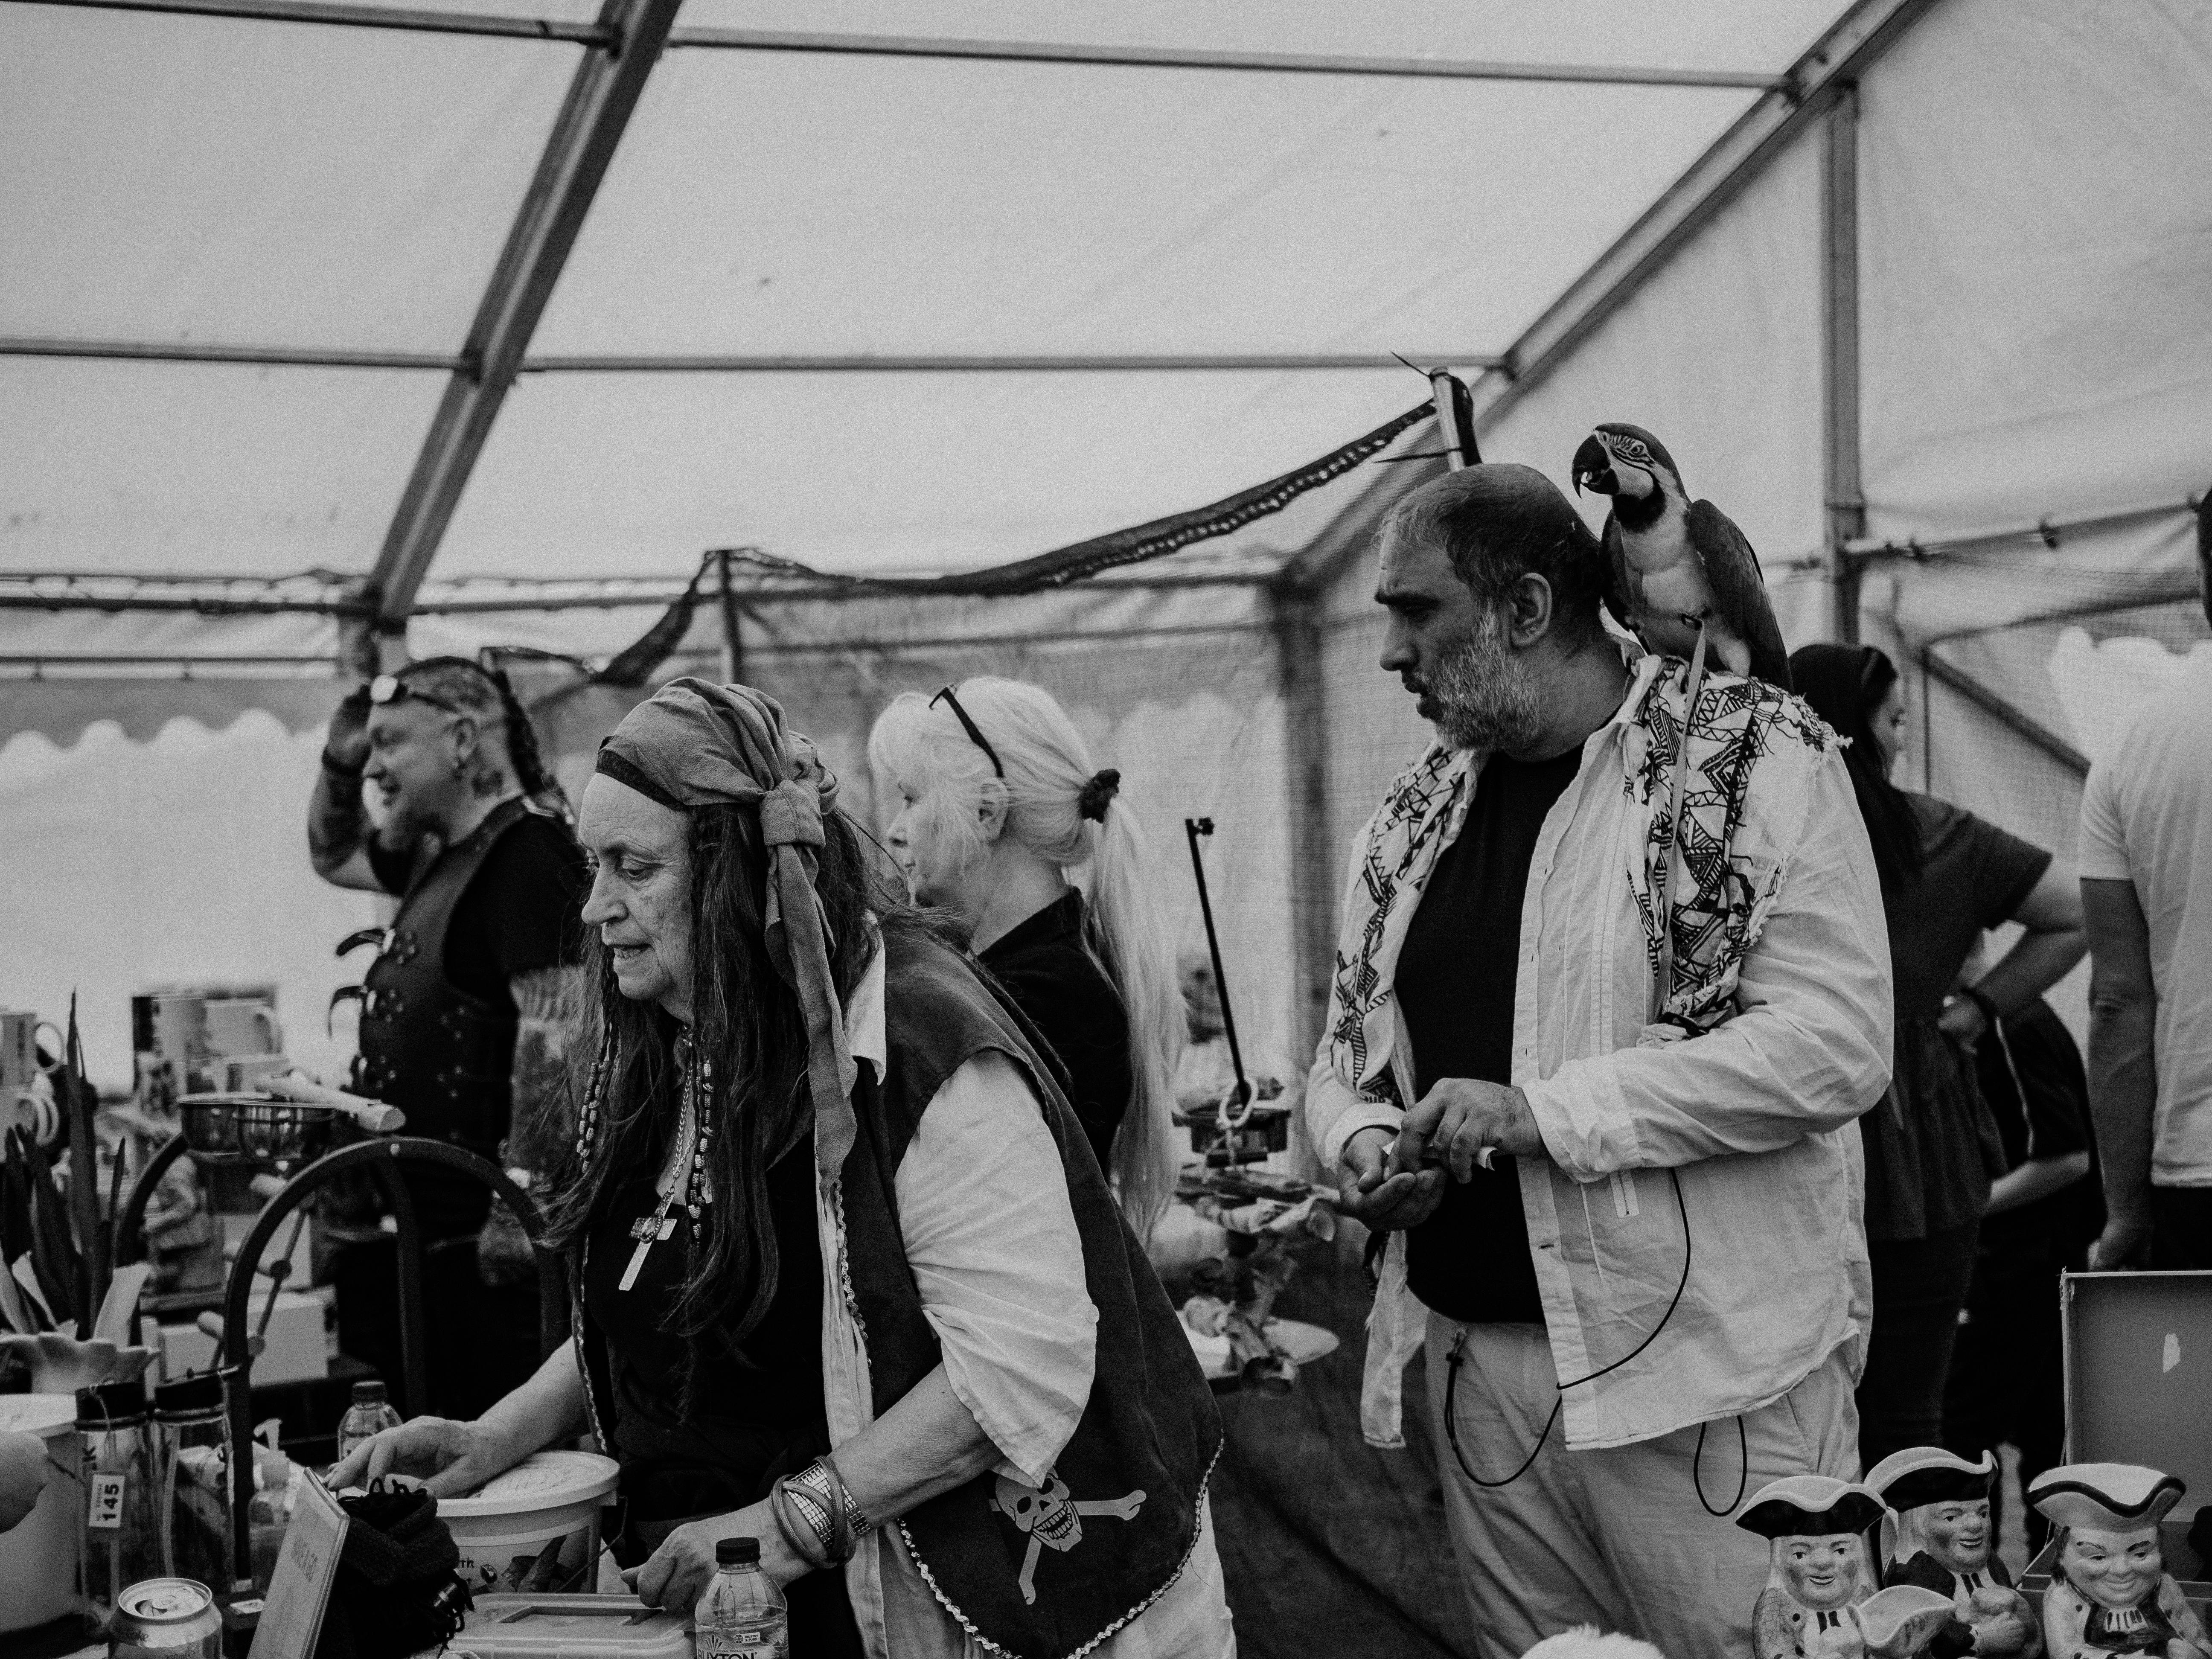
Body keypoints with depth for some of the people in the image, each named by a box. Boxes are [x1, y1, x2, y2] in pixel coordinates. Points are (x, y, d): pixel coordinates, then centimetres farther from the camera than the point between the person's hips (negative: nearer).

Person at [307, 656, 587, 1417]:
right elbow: (333, 855, 35)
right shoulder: (441, 856, 15)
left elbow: (553, 1040, -22)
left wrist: (518, 1216, -24)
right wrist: (338, 757, 15)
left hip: (477, 1238, -10)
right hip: (416, 1235, 10)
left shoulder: (530, 856, -15)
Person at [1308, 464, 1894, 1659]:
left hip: (1709, 1376, -5)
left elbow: (1834, 1042, -17)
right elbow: (1347, 1052, 21)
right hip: (1474, 1361, 6)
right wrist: (1360, 1143, -3)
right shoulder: (1412, 820, 12)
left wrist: (1542, 1111, -20)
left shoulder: (1753, 757, -8)